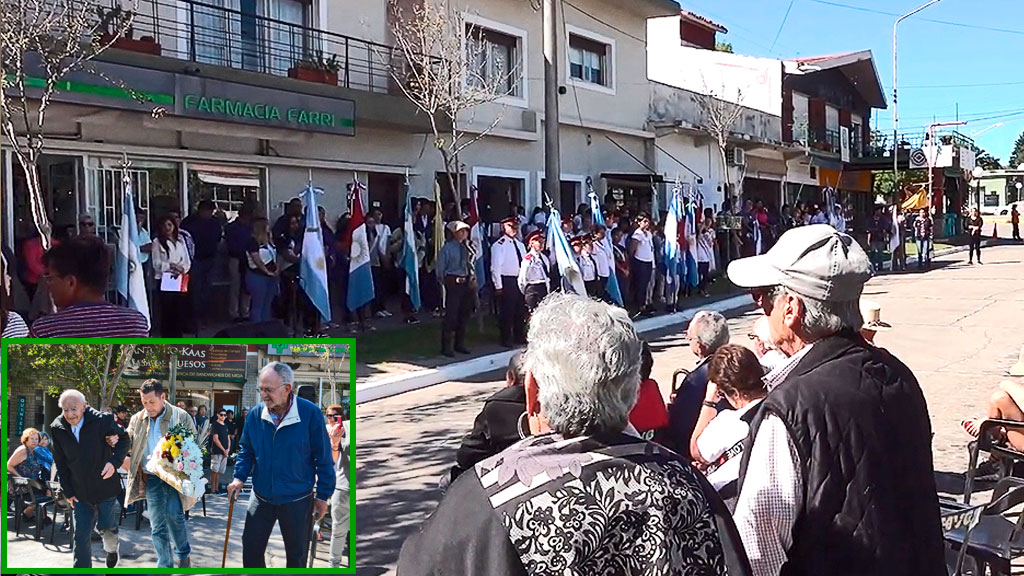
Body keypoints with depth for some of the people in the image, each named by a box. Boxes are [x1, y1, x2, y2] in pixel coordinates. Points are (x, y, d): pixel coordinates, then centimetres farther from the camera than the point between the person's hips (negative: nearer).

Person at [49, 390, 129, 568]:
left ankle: (111, 550, 35)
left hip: (105, 486, -3)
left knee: (105, 526, 2)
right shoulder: (57, 428, -4)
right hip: (80, 491, 3)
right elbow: (60, 463, 5)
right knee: (81, 534, 5)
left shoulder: (102, 420, -15)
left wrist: (114, 462, -18)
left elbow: (124, 438, -1)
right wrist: (67, 491, 4)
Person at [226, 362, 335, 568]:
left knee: (297, 556, 11)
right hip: (261, 498, 3)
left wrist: (323, 495, -7)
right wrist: (239, 477, -6)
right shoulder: (255, 414, -5)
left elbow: (324, 458, -9)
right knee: (251, 549, 8)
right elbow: (247, 451, 10)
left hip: (297, 500, -3)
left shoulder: (310, 413, -16)